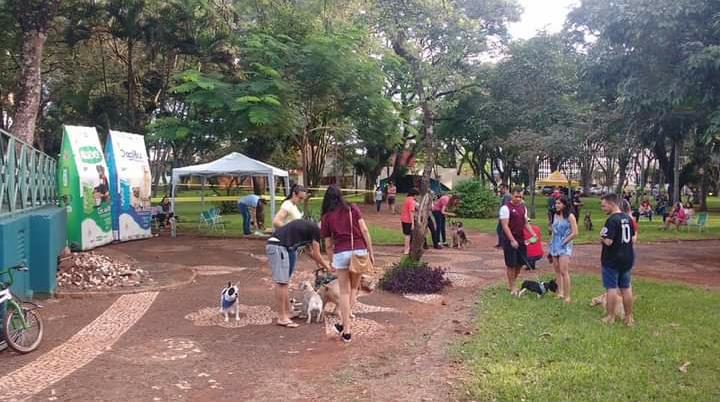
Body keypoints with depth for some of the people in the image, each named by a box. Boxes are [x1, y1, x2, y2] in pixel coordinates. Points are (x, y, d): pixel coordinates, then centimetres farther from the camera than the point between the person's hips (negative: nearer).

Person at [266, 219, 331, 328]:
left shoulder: (309, 227, 23)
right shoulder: (315, 229, -2)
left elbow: (311, 252, 33)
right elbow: (316, 255, 2)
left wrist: (323, 263, 38)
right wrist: (327, 267, 17)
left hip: (273, 245, 10)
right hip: (278, 246, -10)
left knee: (283, 282, 14)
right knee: (281, 282, -6)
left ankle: (287, 313, 21)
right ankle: (282, 318, -2)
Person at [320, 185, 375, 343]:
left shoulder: (326, 217, 8)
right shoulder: (353, 208, 9)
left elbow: (328, 245, 11)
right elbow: (365, 231, 1)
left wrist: (331, 263, 23)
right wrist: (371, 252, 5)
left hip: (341, 253, -1)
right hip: (360, 250, 1)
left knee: (345, 292, 9)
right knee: (354, 289, 18)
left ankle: (346, 330, 9)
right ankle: (344, 322, 17)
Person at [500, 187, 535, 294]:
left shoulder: (523, 207, 10)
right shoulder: (506, 208, -13)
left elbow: (526, 223, 16)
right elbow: (505, 226, -17)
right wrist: (512, 240, -23)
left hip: (520, 239, 7)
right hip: (510, 240, -7)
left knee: (520, 263, 11)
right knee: (511, 264, 0)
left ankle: (511, 284, 27)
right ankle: (512, 287, 12)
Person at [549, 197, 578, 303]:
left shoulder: (570, 216, -8)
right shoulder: (555, 215, 10)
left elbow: (575, 233, -12)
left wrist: (564, 242, -11)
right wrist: (551, 243, 14)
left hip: (565, 247, -6)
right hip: (554, 246, 7)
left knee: (564, 271, -13)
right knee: (557, 271, 9)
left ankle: (567, 296, -8)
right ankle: (560, 292, 18)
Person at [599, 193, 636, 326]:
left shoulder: (612, 220, -20)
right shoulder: (628, 218, 6)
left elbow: (608, 241, -25)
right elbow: (632, 237, 13)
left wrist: (601, 237, -6)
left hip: (612, 260, -7)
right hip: (627, 258, 7)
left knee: (612, 288, 1)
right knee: (626, 288, 13)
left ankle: (610, 317, 8)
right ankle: (629, 317, 20)